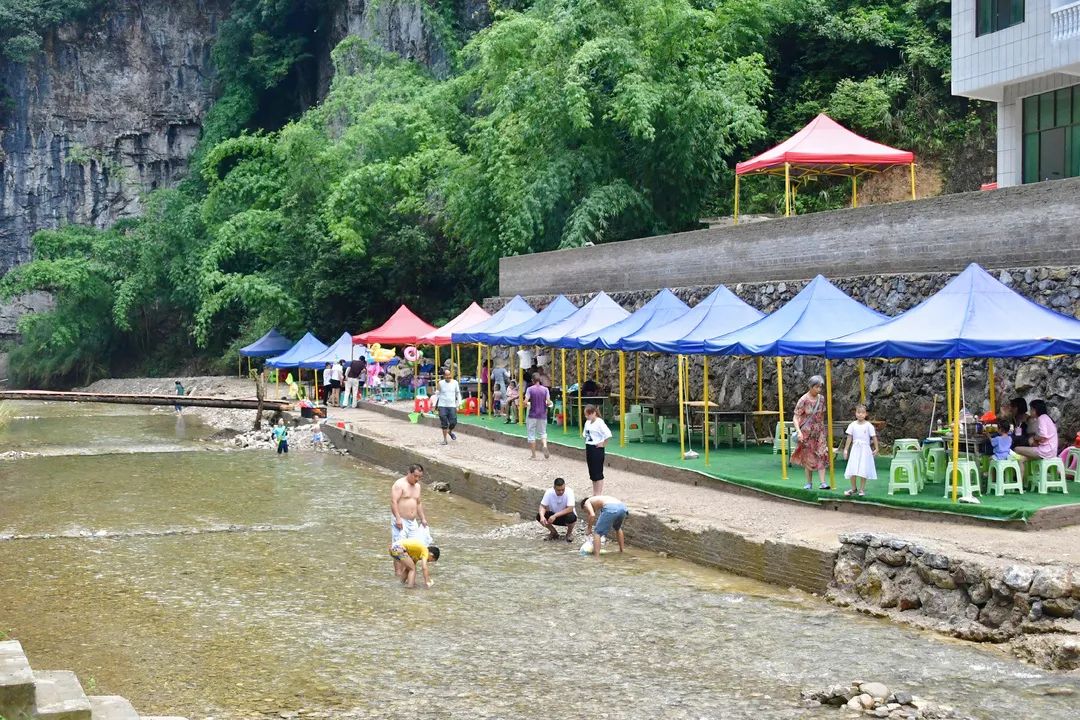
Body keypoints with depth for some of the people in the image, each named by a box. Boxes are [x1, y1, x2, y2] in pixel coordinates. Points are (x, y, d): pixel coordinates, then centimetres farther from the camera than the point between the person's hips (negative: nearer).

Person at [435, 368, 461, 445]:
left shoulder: (455, 382, 2)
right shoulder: (441, 383, 0)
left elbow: (458, 393, 12)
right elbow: (437, 394, 8)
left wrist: (458, 404, 5)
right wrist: (434, 405, 4)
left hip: (452, 406, 1)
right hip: (442, 406, -1)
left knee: (453, 422, -6)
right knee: (444, 423, -1)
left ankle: (450, 431, 28)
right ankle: (444, 439, 10)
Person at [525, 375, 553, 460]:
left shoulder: (530, 389, -8)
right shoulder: (545, 389, -1)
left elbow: (525, 402, -15)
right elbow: (549, 403, -6)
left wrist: (527, 405, 6)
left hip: (532, 415, -2)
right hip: (542, 415, 2)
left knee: (531, 435, 7)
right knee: (543, 433, 14)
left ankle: (533, 455, 8)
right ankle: (545, 446, -15)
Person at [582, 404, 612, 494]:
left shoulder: (599, 422, -15)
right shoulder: (587, 422, 10)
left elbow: (608, 435, -24)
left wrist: (603, 444, -13)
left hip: (597, 449, -8)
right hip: (589, 448, 8)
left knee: (598, 473, -3)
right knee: (592, 473, 12)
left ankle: (599, 494, 3)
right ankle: (594, 494, 20)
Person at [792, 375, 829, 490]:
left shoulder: (821, 398, 1)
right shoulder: (803, 400, -14)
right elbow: (795, 417, -15)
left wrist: (822, 428, 16)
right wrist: (798, 431, -27)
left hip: (819, 431, 3)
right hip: (807, 432, -3)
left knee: (821, 455, -8)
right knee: (808, 457, 5)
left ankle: (822, 482, -12)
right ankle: (809, 483, 15)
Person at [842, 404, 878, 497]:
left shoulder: (868, 425, -4)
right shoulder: (852, 425, 2)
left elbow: (874, 437, -3)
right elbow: (849, 438, 4)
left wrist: (876, 449, -9)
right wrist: (846, 449, 2)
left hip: (865, 448, -2)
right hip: (855, 448, 2)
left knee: (863, 470, -2)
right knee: (852, 470, 0)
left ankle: (862, 489, 10)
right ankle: (854, 488, 14)